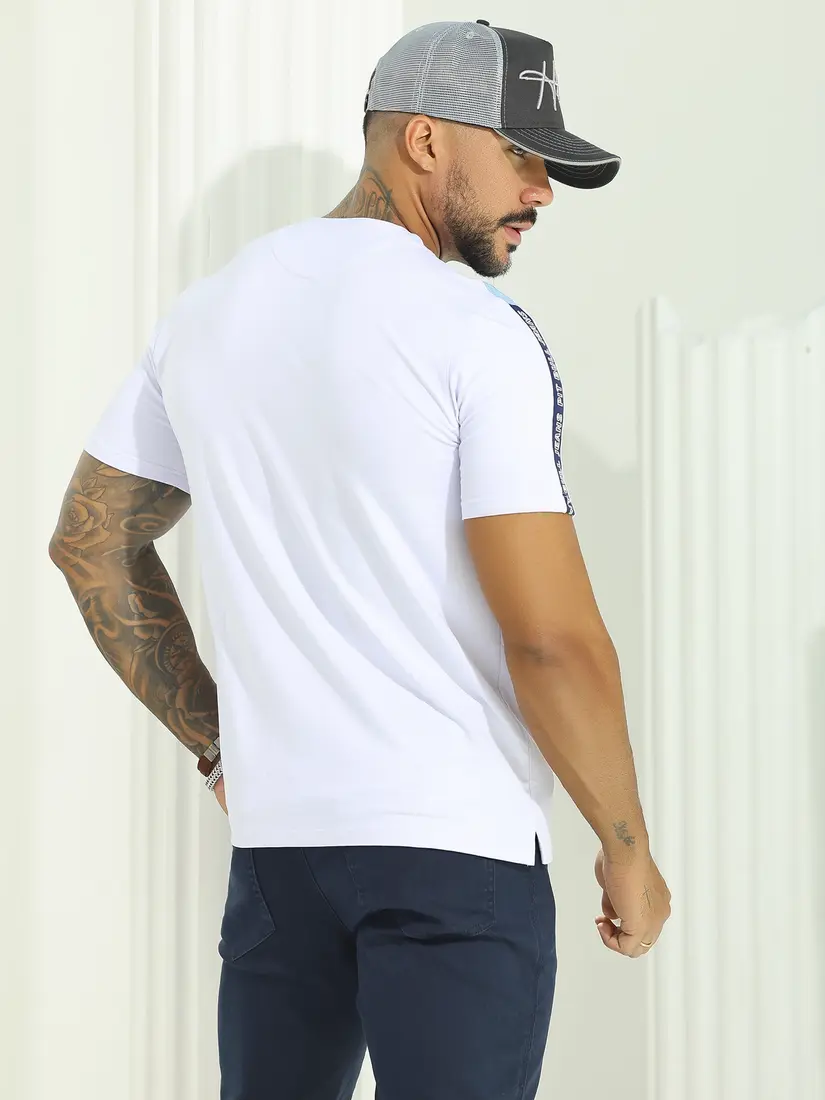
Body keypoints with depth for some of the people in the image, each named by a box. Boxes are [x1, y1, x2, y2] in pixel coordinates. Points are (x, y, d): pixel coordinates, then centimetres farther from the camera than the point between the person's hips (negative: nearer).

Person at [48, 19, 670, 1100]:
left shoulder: (210, 310, 11)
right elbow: (553, 637, -16)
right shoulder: (477, 330, -11)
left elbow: (90, 540, 19)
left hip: (274, 833, 7)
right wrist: (628, 847, -3)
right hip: (459, 844, -6)